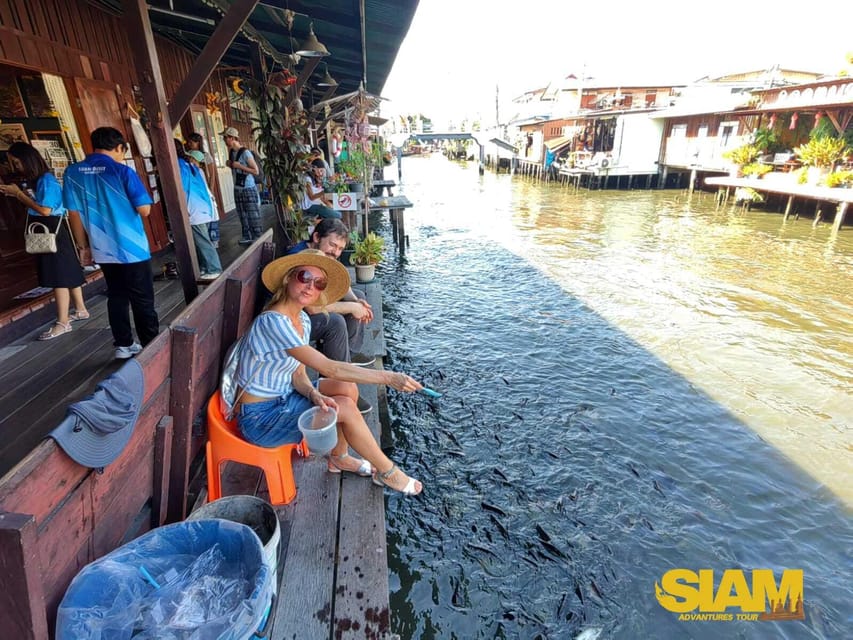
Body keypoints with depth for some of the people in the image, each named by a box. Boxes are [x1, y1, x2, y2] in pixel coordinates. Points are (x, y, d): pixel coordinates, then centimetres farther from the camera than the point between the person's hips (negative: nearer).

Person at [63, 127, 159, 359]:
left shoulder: (73, 172, 3)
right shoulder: (123, 171, -12)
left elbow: (74, 213, 6)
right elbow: (144, 210, -12)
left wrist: (84, 246, 15)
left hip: (103, 250, 5)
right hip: (132, 249, -5)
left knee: (116, 297, 15)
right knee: (142, 300, 3)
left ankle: (123, 346, 23)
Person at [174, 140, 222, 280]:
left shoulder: (178, 165, -11)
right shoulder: (189, 163, 15)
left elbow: (182, 189, -14)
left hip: (194, 211, -9)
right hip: (202, 208, 9)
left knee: (203, 242, -4)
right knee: (201, 241, 15)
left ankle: (214, 270, 0)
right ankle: (204, 267, 21)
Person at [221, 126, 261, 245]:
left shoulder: (245, 152, -14)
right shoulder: (231, 152, 9)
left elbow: (256, 171, -16)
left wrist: (239, 166, -18)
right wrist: (230, 165, 3)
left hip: (249, 189, -8)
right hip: (237, 189, 8)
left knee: (253, 215, -3)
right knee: (242, 215, 11)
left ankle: (257, 237, 5)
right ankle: (247, 236, 19)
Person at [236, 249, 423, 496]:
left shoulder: (303, 320, 1)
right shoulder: (273, 321, -29)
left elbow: (297, 372, 0)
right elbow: (328, 368, -33)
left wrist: (313, 394, -23)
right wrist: (387, 377, -34)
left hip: (282, 398, 8)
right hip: (259, 418, -8)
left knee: (347, 388, -3)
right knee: (345, 407, -16)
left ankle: (339, 457, 16)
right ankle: (387, 472, 3)